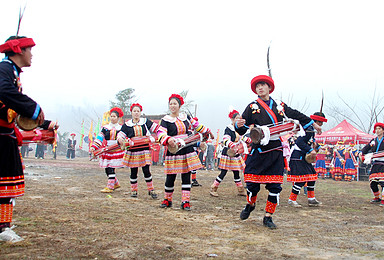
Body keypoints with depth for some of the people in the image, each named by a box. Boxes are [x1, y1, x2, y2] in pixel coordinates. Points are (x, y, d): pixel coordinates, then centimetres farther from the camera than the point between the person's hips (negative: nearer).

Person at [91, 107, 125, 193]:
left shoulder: (121, 128, 5)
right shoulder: (105, 128, 7)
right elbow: (99, 138, 2)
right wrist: (93, 147, -9)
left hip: (117, 151, -3)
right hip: (107, 151, 3)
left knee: (111, 169, -10)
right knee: (107, 169, 7)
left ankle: (110, 187, -3)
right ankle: (116, 183, 27)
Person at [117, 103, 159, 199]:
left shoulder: (145, 121, 6)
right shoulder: (127, 125, 5)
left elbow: (156, 128, 10)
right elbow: (120, 135, 3)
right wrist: (120, 139, -19)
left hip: (145, 150, 0)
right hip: (133, 151, 0)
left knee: (146, 170, -3)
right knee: (133, 171, 7)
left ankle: (151, 190, 11)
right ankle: (134, 190, 22)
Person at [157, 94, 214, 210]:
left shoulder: (185, 117, 10)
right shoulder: (165, 120, -3)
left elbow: (196, 125, 25)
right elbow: (160, 133, -17)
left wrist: (207, 132, 35)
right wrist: (168, 139, -36)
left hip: (187, 151, 3)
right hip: (173, 152, -3)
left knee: (186, 177, 2)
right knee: (170, 178, 2)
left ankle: (185, 201, 7)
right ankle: (167, 199, 22)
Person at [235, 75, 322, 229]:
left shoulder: (280, 106, 12)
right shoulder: (252, 107, 3)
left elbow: (296, 115, 26)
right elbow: (243, 130, -2)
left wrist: (313, 124, 33)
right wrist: (239, 125, -25)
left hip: (276, 152, 3)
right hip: (258, 151, -2)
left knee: (275, 186, 1)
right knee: (252, 183, -3)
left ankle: (268, 217, 15)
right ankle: (250, 205, 29)